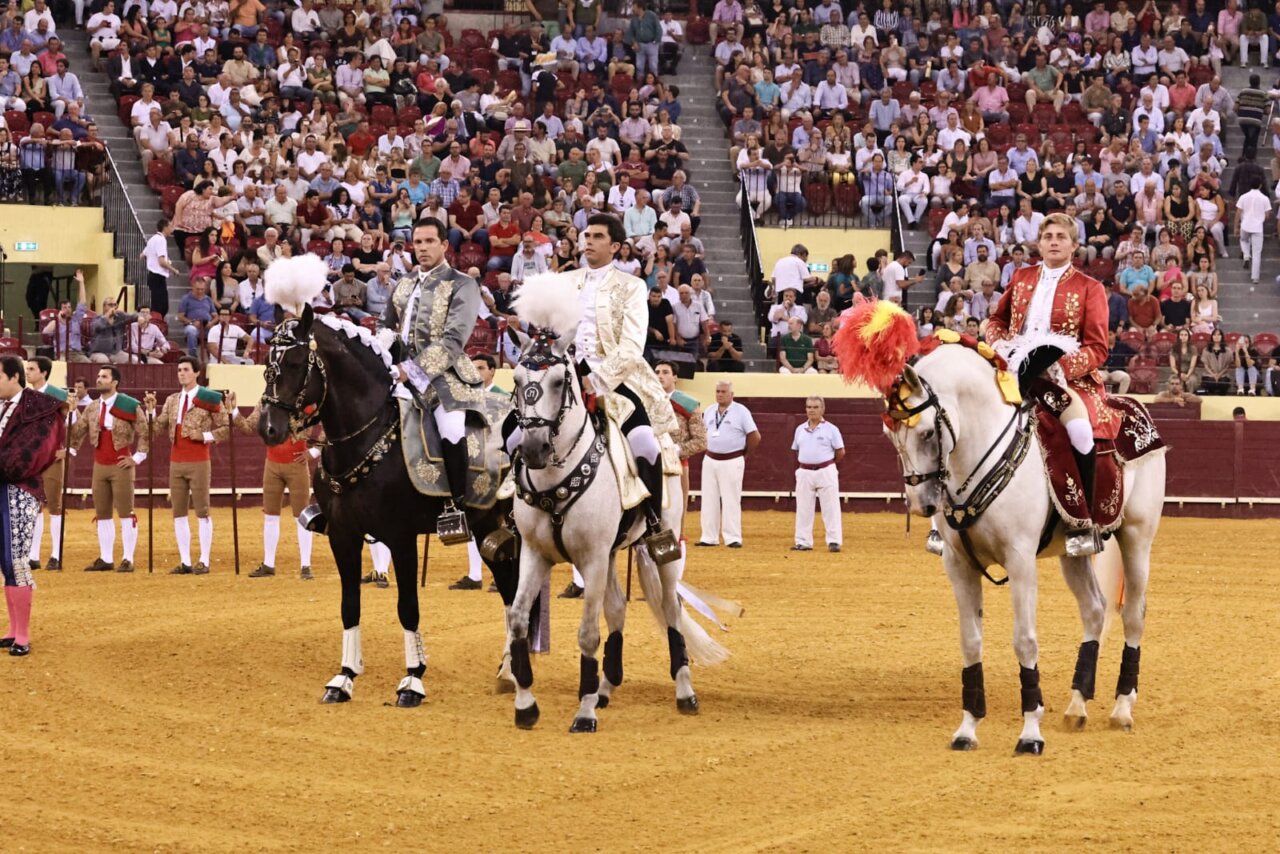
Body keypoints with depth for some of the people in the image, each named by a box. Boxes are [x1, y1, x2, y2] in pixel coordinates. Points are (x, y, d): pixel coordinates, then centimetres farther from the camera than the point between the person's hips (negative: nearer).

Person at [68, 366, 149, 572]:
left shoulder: (129, 406, -7)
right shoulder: (92, 408, 9)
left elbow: (144, 433, -5)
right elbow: (77, 431, 17)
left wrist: (137, 458, -8)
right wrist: (70, 450, 6)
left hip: (121, 466, -6)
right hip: (99, 466, 6)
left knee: (125, 513, -3)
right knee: (102, 514, 7)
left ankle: (127, 560, -1)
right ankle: (105, 559, 13)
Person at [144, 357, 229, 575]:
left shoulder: (210, 399, -3)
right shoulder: (172, 400, 13)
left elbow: (226, 429, -3)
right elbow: (159, 428, 8)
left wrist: (205, 436, -15)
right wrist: (151, 410, -6)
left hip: (198, 462, -6)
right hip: (176, 462, 6)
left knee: (202, 511, -2)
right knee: (179, 512, 5)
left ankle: (204, 562, 0)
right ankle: (185, 562, 9)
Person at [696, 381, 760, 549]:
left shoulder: (741, 412, -7)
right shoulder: (709, 412, 9)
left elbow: (755, 436, -7)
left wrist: (744, 453, 2)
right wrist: (710, 448, 13)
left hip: (732, 462, -5)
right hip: (710, 460, 6)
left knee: (731, 501, -4)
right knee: (709, 500, 6)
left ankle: (733, 538, -1)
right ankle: (709, 537, 11)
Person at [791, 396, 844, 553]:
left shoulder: (831, 429, -3)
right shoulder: (800, 429, 9)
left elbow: (840, 452, 0)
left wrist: (826, 464, 8)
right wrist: (806, 464, 9)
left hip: (826, 473, -4)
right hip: (804, 473, 4)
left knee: (830, 508, -3)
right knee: (803, 509, 6)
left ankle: (834, 541, 0)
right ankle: (803, 542, 11)